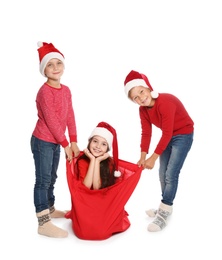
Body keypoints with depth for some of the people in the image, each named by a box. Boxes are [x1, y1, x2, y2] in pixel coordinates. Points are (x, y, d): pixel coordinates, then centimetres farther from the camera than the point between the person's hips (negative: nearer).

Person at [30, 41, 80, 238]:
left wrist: (73, 141, 2)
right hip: (42, 141, -8)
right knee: (43, 180, -5)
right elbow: (51, 121, -20)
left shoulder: (66, 90, 7)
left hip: (56, 141, 8)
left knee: (52, 178, 20)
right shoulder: (44, 91, -19)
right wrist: (65, 144, -15)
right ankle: (44, 224, 1)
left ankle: (50, 209, 38)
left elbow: (70, 117, 6)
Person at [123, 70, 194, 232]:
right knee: (163, 173, 11)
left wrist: (153, 158, -27)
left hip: (183, 135, -8)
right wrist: (143, 158, -14)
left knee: (171, 174, -12)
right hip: (168, 136, 8)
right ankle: (165, 208, 27)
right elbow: (146, 133, -5)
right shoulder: (143, 109, -8)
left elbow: (167, 134, -30)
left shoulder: (165, 102, -31)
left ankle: (164, 214, -2)